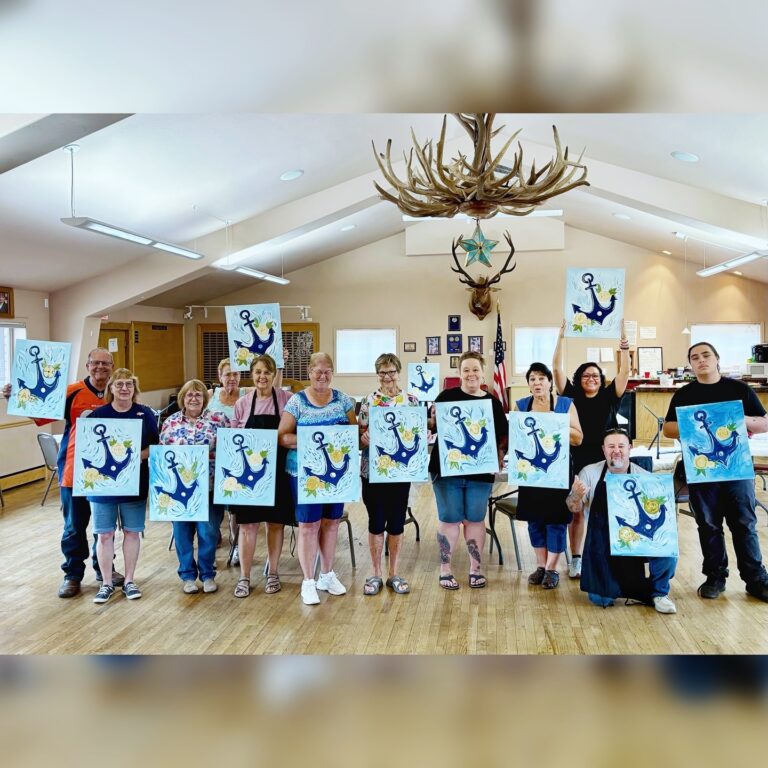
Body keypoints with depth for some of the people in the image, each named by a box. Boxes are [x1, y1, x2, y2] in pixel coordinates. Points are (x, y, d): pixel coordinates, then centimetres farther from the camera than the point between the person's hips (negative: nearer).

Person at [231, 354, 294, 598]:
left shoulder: (286, 399, -3)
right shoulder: (242, 404, 4)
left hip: (277, 470, -1)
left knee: (275, 522, 9)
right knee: (247, 524, 4)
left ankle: (272, 573, 24)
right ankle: (244, 577, 16)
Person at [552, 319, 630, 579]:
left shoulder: (609, 398, 5)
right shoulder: (571, 397, 3)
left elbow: (625, 371, -2)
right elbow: (557, 368, -3)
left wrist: (623, 340, -10)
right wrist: (562, 335, -6)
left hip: (604, 465, 1)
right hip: (577, 464, -1)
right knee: (576, 512, 6)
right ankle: (576, 560, 16)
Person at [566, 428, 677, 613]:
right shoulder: (589, 472, 1)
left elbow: (667, 509, -2)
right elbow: (574, 508, -1)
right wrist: (576, 495, -25)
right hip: (602, 546, 0)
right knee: (600, 599, -11)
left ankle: (659, 593, 2)